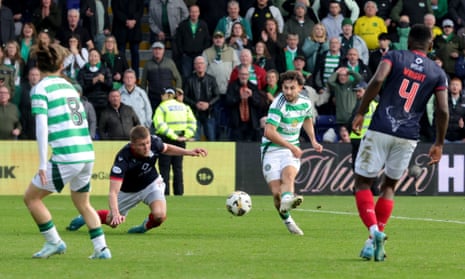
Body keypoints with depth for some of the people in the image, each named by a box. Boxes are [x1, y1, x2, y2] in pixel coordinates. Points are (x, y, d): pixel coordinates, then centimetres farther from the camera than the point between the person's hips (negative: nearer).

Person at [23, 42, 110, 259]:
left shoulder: (40, 89, -4)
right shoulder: (68, 86, 16)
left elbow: (42, 127, -12)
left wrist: (43, 164, -12)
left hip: (66, 157, -7)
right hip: (87, 154, 7)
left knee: (31, 197, 9)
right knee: (82, 203, 23)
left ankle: (54, 243, 9)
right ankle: (101, 248, 15)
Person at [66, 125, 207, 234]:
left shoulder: (154, 142, -28)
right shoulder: (123, 159, -41)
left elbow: (166, 149, 2)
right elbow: (113, 192, -44)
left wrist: (188, 152, -10)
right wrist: (115, 214, -60)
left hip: (151, 184, 2)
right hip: (128, 190, -2)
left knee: (159, 215, -25)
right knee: (112, 221, 14)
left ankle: (146, 226, 12)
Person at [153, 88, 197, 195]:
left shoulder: (162, 107, -6)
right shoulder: (184, 107, 10)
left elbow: (159, 124, -19)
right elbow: (192, 122, 5)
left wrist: (173, 136, -19)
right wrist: (187, 135, -2)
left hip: (166, 139, -4)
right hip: (180, 142, 4)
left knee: (164, 168, 0)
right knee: (178, 168, 11)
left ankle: (164, 193, -4)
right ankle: (179, 192, 9)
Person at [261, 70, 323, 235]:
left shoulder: (305, 103, 2)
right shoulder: (278, 105, -18)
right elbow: (269, 132, -26)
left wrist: (313, 141, 17)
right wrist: (291, 147, -21)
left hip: (292, 150, 3)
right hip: (272, 149, -3)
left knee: (289, 174, -30)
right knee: (276, 192, -11)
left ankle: (287, 200, -57)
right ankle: (287, 220, 10)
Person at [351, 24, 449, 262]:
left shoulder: (394, 57, 4)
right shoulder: (438, 73, 9)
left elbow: (377, 81, -14)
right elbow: (443, 111, 1)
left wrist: (360, 113, -8)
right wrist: (439, 144, 10)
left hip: (380, 131, -2)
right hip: (408, 136, 2)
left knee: (363, 183, 7)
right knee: (389, 186, 18)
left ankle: (374, 231, -15)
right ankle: (377, 239, 7)